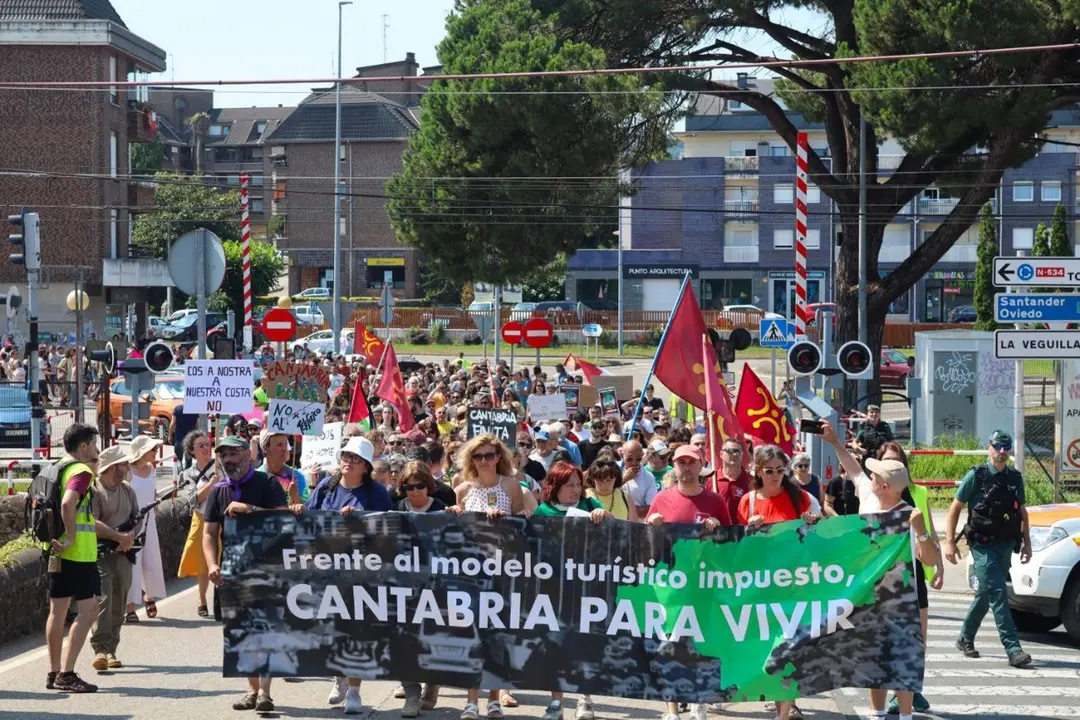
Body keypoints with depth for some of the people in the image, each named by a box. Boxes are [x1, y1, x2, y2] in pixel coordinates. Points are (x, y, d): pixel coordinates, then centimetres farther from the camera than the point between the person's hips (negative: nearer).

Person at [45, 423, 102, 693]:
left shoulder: (57, 469, 15)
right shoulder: (82, 471, -13)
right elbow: (68, 503, -29)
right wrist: (71, 537, -22)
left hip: (57, 552, 9)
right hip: (79, 552, -9)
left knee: (58, 611, 12)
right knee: (88, 609, -6)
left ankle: (54, 672, 17)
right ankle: (67, 674, -11)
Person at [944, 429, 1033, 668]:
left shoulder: (1015, 478, 10)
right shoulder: (976, 476, -5)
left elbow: (1022, 511, 20)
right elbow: (955, 508, -3)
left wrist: (1026, 542, 14)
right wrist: (950, 542, -8)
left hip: (1006, 545, 6)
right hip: (983, 546, -6)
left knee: (985, 594, 15)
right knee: (997, 594, -14)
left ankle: (965, 639, 32)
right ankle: (1013, 649, -20)